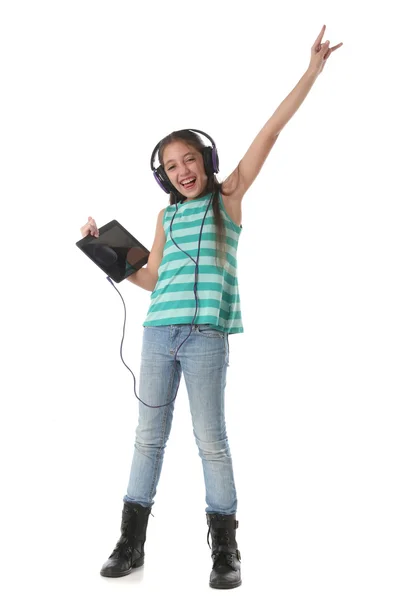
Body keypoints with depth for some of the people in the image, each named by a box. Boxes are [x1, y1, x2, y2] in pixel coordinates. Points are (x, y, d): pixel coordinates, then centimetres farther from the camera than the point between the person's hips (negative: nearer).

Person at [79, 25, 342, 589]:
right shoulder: (167, 216, 16)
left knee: (211, 441, 1)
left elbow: (270, 132, 2)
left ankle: (225, 549, 14)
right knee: (149, 437, 9)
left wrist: (312, 71, 2)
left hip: (207, 336, -4)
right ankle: (131, 542, 19)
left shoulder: (228, 197, 5)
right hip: (159, 333, 4)